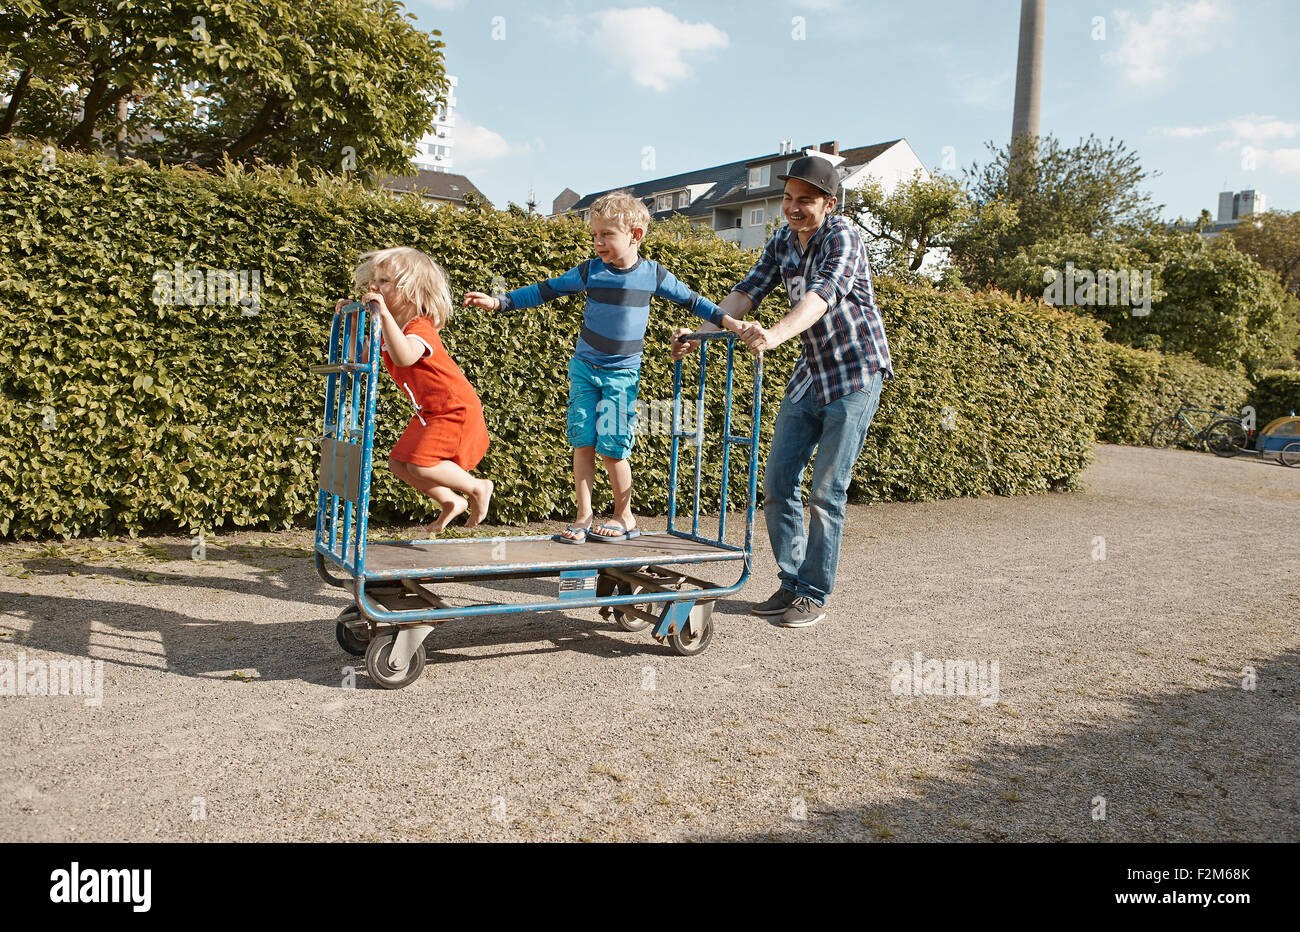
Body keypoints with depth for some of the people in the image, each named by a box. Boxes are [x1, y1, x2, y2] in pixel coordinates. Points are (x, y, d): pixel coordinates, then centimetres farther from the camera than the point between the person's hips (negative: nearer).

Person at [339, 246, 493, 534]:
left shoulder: (420, 328, -23)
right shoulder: (390, 329, 6)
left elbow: (404, 357, -46)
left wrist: (384, 314, -49)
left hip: (456, 410, -10)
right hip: (429, 413, 10)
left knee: (420, 466, -18)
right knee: (399, 464, 7)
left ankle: (478, 487, 5)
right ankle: (450, 502, 21)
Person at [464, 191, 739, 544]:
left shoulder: (653, 273, -3)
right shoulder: (591, 270, -3)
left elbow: (691, 301, 7)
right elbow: (544, 290, 0)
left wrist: (732, 322, 3)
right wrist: (498, 301, -6)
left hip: (623, 374, -2)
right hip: (585, 369, 2)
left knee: (612, 449, -5)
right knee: (583, 444, -1)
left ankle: (624, 517, 15)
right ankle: (583, 516, 10)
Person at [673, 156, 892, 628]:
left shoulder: (841, 236, -18)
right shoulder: (781, 243, 5)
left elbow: (821, 296, -34)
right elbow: (746, 292, 2)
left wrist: (773, 335, -52)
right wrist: (700, 333, -13)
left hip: (855, 376, -7)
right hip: (810, 375, 7)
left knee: (827, 491, -6)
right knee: (777, 483, 4)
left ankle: (815, 595, 7)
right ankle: (791, 584, 17)